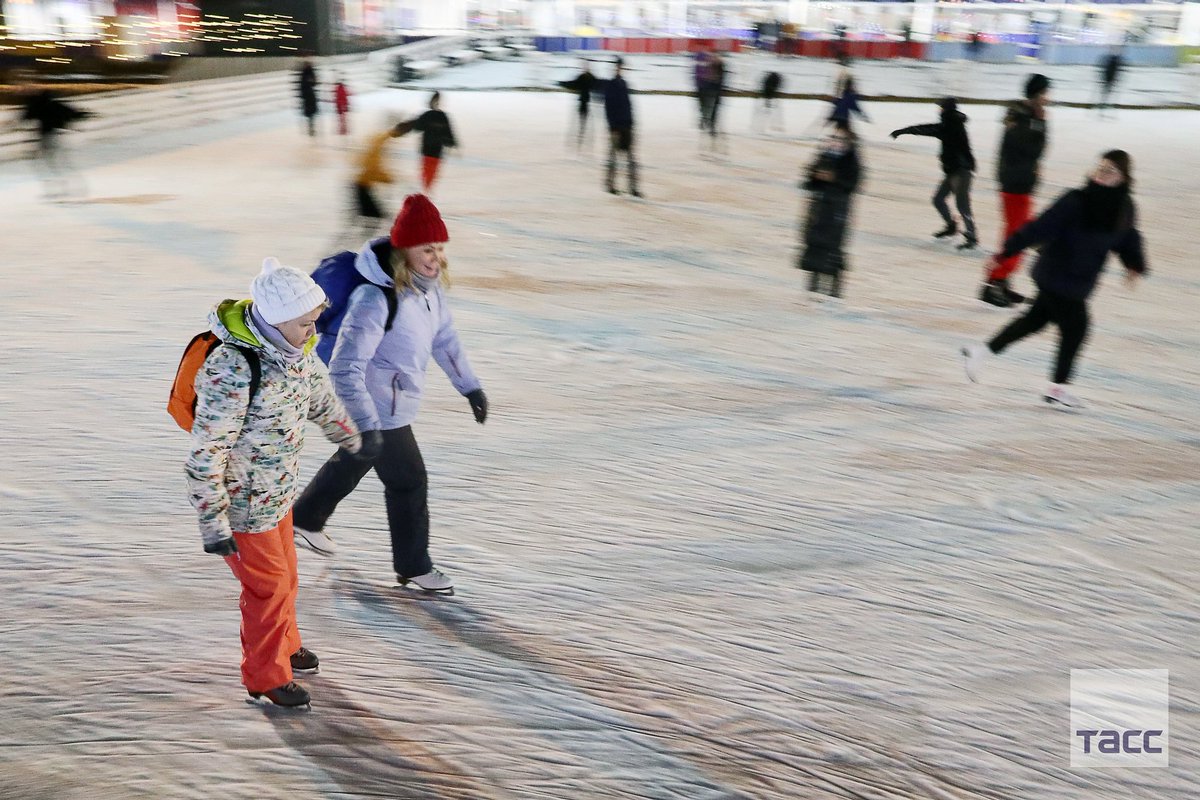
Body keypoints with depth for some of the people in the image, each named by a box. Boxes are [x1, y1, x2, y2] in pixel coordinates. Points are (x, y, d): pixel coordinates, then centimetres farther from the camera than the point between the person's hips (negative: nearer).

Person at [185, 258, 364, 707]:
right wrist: (213, 526, -25)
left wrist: (348, 437, 30)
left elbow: (319, 394, 14)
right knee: (268, 585, 6)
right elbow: (205, 456, -29)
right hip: (241, 501, -8)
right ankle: (264, 677, 28)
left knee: (285, 573, 24)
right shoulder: (231, 372, -34)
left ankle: (283, 646, 48)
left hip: (278, 491, 8)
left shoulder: (292, 347, -7)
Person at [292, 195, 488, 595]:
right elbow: (345, 367, -32)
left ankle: (305, 518, 52)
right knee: (409, 481, 3)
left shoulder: (430, 286, -4)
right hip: (378, 411, -9)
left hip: (394, 404, 9)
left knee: (351, 463, 28)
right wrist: (366, 425, -34)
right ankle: (413, 566, 24)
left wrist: (470, 385, 15)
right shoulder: (377, 298, -32)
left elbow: (444, 338, 12)